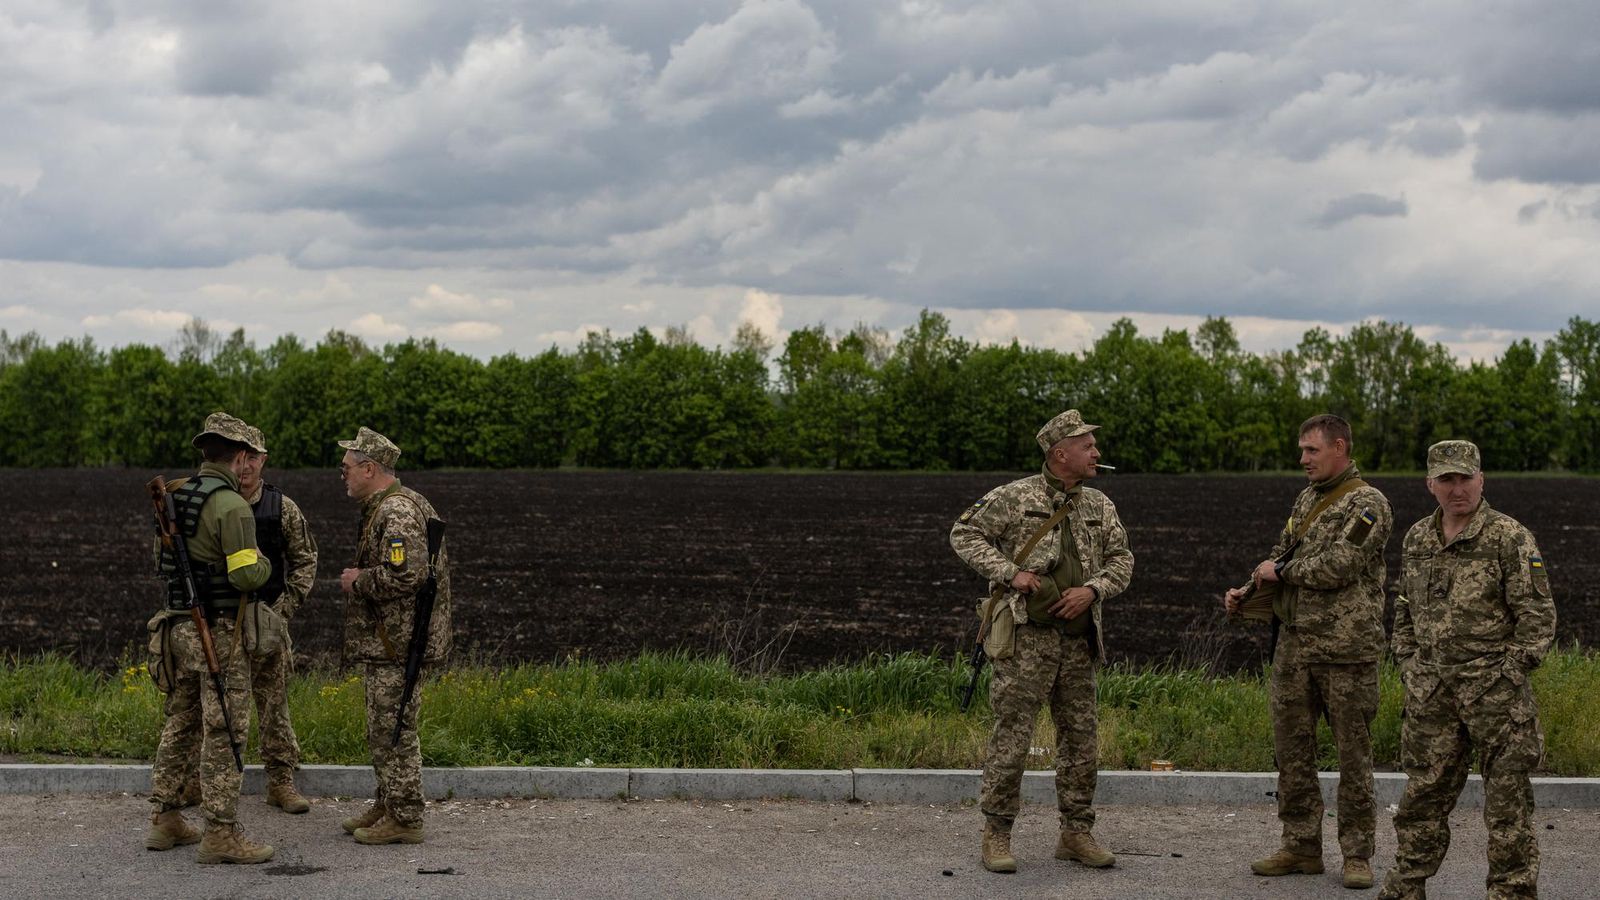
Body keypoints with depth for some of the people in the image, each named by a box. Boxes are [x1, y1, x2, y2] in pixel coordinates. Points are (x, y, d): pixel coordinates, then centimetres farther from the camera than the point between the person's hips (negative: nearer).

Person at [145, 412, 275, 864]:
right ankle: (220, 833, -2)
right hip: (219, 631, -8)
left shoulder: (174, 498, 10)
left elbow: (162, 561, 21)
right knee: (223, 732, -4)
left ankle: (165, 819, 23)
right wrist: (262, 563, -3)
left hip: (178, 626, 8)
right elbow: (247, 575, -23)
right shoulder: (231, 506, -17)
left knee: (180, 724, 17)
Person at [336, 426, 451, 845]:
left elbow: (402, 576, -29)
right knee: (382, 729, 18)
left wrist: (358, 580, -15)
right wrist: (359, 579, 14)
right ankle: (386, 806, 28)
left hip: (396, 642, -11)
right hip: (382, 639, 11)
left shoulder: (397, 512, -18)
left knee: (394, 730, -5)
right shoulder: (383, 508, 17)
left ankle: (404, 819, 1)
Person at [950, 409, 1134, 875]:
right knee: (1011, 737, -5)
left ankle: (1076, 833, 19)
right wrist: (1010, 571, -14)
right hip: (1027, 637, -6)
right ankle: (996, 834, 4)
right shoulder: (1014, 497, -5)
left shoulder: (1100, 506, 11)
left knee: (1081, 739, 9)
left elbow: (1121, 559, 13)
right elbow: (964, 534, -4)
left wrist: (1093, 589, -7)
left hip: (1078, 641, 6)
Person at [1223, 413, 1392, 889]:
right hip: (1294, 645, 7)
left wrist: (1280, 570, -8)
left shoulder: (1367, 503, -9)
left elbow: (1339, 566, -19)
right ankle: (1301, 847, 17)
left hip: (1346, 651, -7)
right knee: (1292, 749, 9)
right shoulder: (1306, 500, 15)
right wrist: (1246, 591, 3)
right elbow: (1282, 556, 20)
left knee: (1353, 753, 1)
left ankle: (1357, 854, 8)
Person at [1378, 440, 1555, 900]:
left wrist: (1508, 674, -11)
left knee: (1507, 797, 0)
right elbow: (1405, 608, 21)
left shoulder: (1511, 538, -8)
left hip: (1494, 687, -5)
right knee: (1423, 793, 11)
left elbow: (1538, 615, -8)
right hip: (1431, 693, 5)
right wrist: (1408, 665, 13)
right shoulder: (1417, 539, 10)